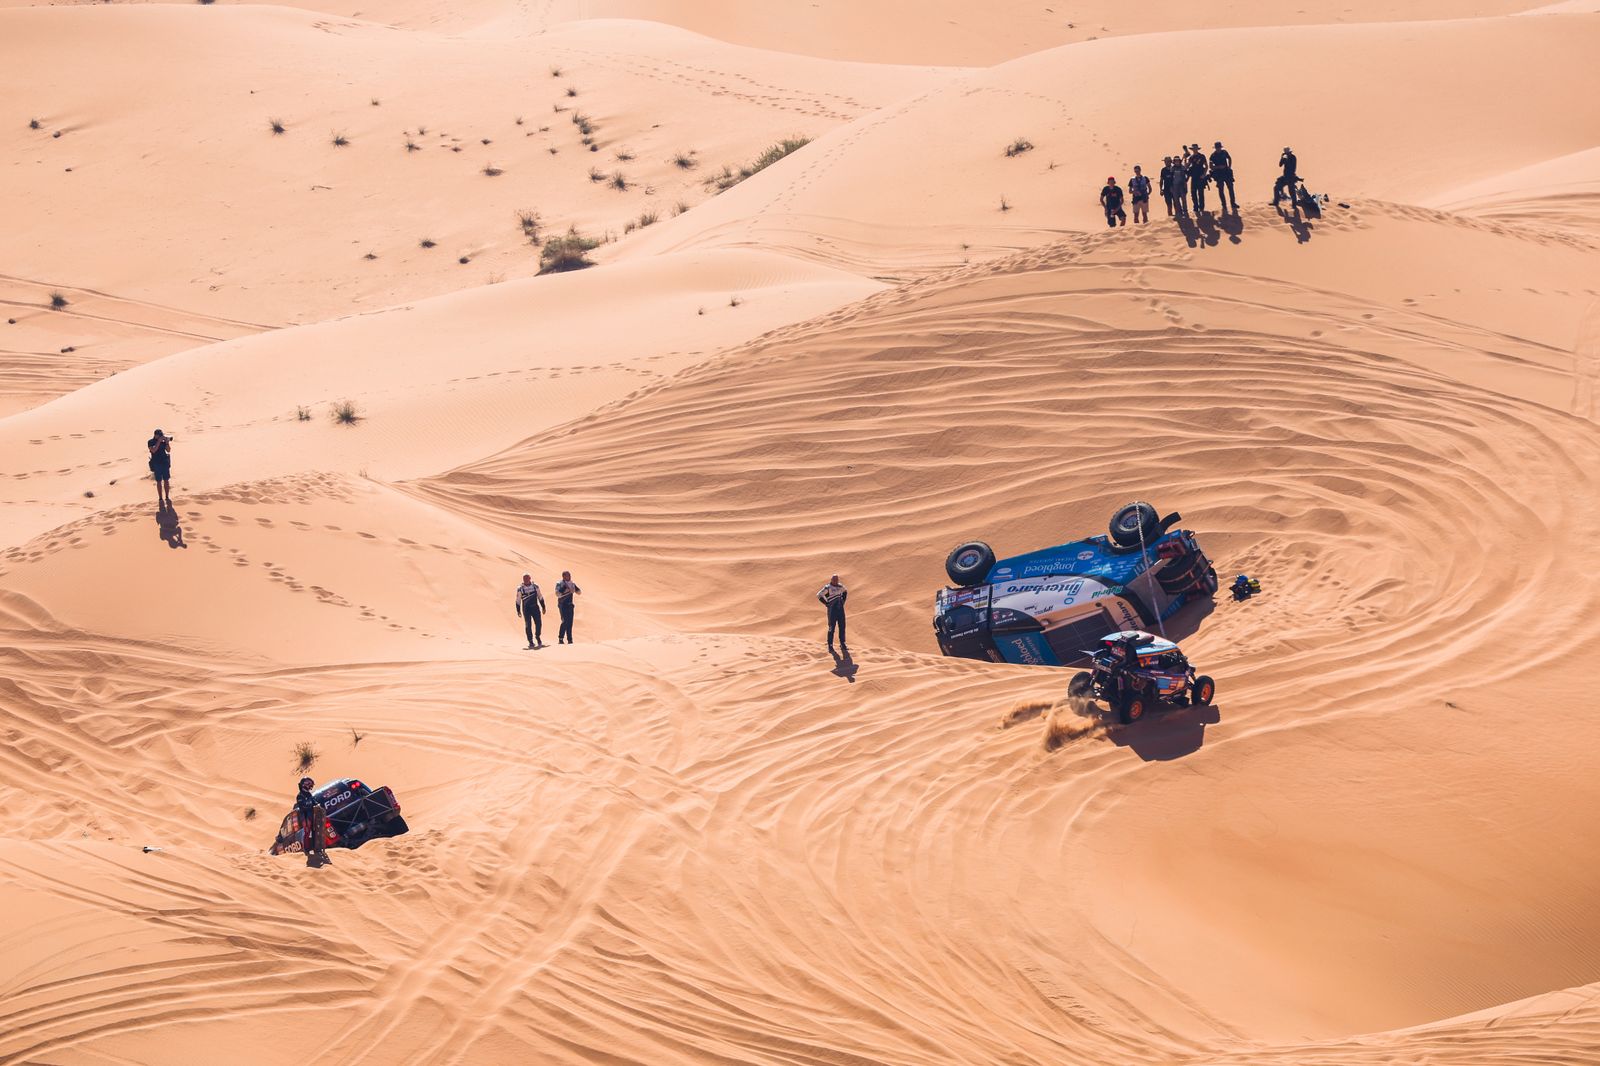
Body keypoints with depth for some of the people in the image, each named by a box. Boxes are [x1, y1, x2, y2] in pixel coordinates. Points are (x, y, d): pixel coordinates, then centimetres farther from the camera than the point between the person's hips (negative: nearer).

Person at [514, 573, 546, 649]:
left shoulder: (535, 586, 5)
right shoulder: (520, 588, -2)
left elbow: (540, 597, 12)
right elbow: (518, 600, 2)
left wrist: (543, 607, 12)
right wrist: (518, 610, 0)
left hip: (535, 608, 2)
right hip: (526, 609, -2)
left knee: (538, 623, -6)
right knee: (528, 625, -2)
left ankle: (538, 637, 15)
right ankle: (531, 641, 5)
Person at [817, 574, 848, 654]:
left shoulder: (840, 586, 7)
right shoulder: (827, 588, -10)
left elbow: (845, 592, 27)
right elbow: (819, 595, -11)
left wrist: (843, 601, 14)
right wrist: (826, 604, -13)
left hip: (840, 608, 6)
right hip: (832, 609, -6)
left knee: (842, 627, 8)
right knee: (831, 628, -2)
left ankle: (843, 645, 17)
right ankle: (830, 645, 6)